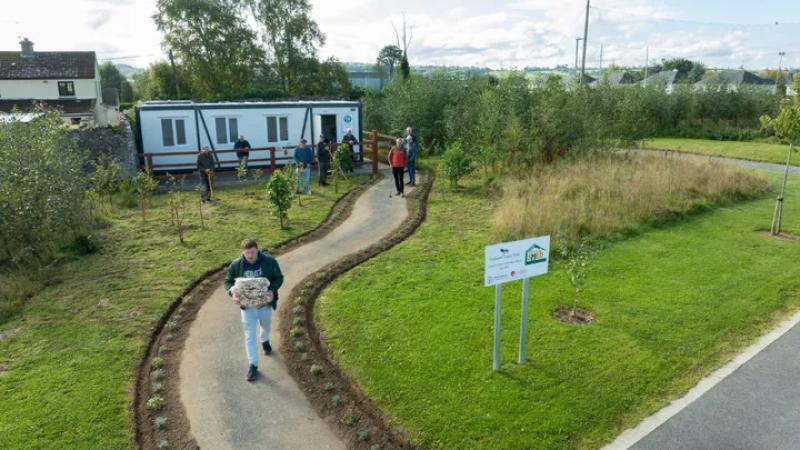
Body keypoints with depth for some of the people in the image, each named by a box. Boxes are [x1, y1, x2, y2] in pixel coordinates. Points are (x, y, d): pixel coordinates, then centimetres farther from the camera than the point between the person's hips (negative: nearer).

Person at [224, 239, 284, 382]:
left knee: (265, 325, 28)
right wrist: (232, 293, -21)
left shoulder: (270, 261, -17)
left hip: (265, 303, 1)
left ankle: (265, 341, 62)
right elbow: (228, 281, -1)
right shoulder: (236, 265, -14)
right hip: (247, 305, -1)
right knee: (249, 336, 0)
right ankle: (253, 365, 9)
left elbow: (279, 278, -7)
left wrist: (272, 290, -25)